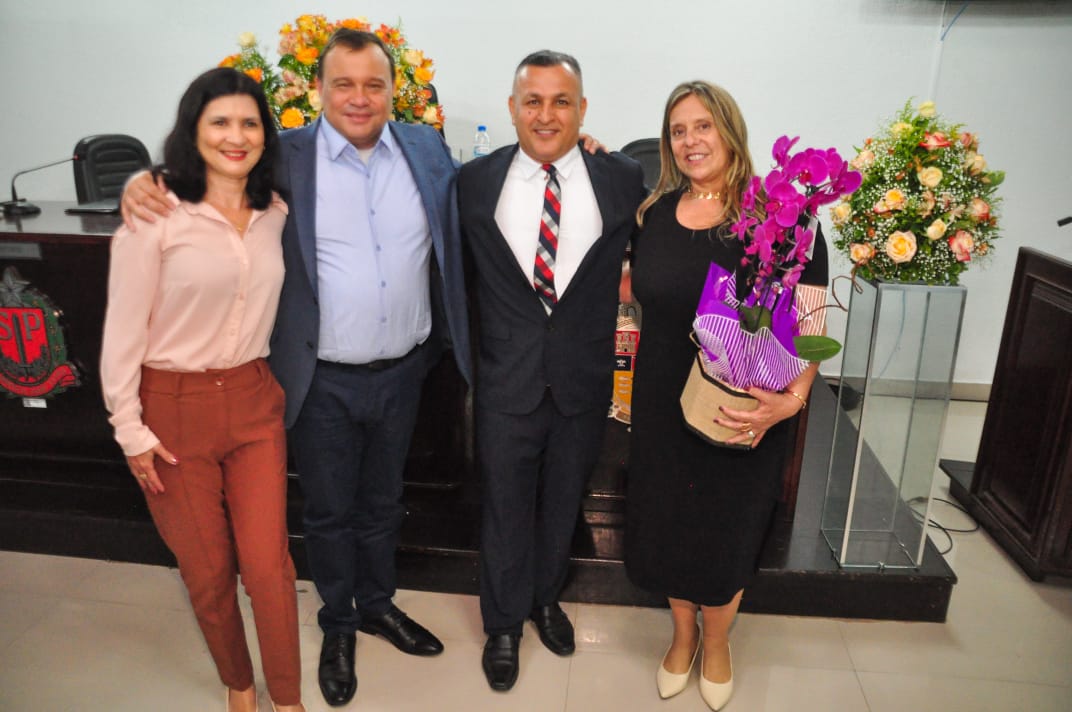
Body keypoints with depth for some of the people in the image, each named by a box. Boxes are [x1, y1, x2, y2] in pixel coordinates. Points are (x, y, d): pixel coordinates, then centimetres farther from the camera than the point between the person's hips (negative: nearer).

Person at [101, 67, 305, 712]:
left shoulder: (276, 213, 3)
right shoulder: (157, 213, -11)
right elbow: (124, 327, -8)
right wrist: (130, 428, -7)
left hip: (255, 402, 3)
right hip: (175, 409, -3)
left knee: (268, 563, 2)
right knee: (207, 569, 11)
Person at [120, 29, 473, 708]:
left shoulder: (428, 149, 1)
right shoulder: (286, 155, -7)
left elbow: (454, 239, 10)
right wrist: (144, 183, -15)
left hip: (402, 371, 3)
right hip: (323, 380, -2)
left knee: (382, 500, 22)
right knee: (329, 510, 16)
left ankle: (378, 602, 46)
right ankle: (338, 623, 40)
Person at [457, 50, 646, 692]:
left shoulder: (625, 179, -5)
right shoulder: (474, 182, -5)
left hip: (585, 380, 1)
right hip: (507, 380, -1)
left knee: (562, 504, 20)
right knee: (506, 508, 14)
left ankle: (546, 598, 48)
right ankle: (504, 624, 39)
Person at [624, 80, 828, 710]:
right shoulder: (655, 212, 1)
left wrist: (793, 397, -28)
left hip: (743, 415, -3)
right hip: (663, 405, 3)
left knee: (725, 534, 15)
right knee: (667, 524, 17)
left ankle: (716, 645, 44)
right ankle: (683, 635, 45)